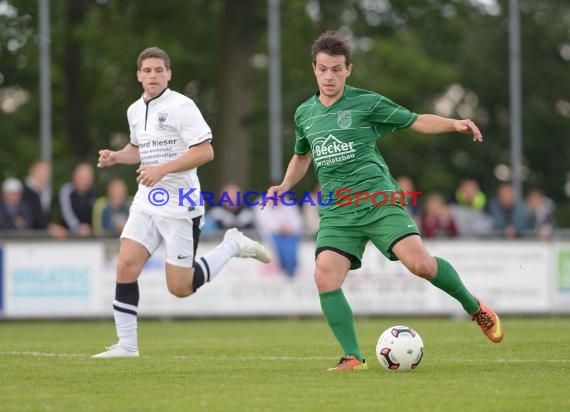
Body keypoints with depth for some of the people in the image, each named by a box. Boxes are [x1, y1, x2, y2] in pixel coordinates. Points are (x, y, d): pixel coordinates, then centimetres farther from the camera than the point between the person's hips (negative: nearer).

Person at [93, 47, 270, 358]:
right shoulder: (135, 111, 11)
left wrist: (163, 169, -21)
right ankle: (127, 344, -1)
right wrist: (115, 157, 9)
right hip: (146, 202, 7)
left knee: (180, 287, -5)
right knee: (126, 266, -9)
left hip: (180, 205, -6)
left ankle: (232, 245, 17)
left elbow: (205, 151, -16)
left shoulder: (181, 106, -12)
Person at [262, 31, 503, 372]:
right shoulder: (304, 114, 15)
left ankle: (475, 308, 7)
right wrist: (284, 187, 18)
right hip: (336, 212, 4)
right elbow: (302, 157, 34)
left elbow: (416, 121, 4)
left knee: (420, 263, -20)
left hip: (378, 202, -4)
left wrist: (455, 124, -12)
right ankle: (354, 358, -9)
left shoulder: (367, 103, 2)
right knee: (325, 277, -18)